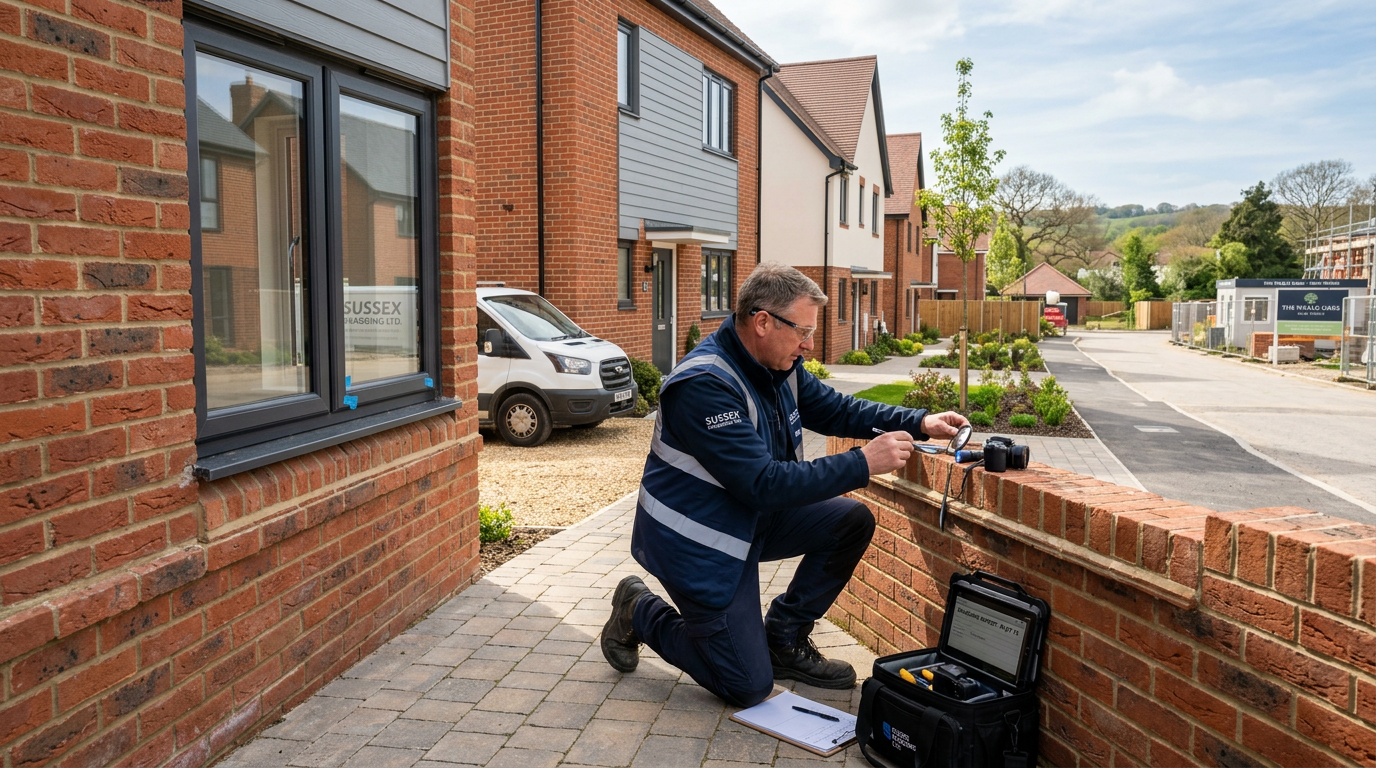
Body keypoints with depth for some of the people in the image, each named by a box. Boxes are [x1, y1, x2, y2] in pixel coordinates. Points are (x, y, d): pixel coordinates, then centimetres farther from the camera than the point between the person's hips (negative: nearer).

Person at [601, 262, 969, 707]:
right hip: (697, 541, -8)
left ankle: (784, 639, 13)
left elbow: (835, 409, 10)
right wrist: (863, 464, -30)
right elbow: (763, 484, -32)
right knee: (749, 687, -4)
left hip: (751, 519, 9)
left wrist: (919, 423, -3)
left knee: (852, 521, -3)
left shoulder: (781, 366, -3)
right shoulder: (704, 385, -30)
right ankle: (640, 613, 16)